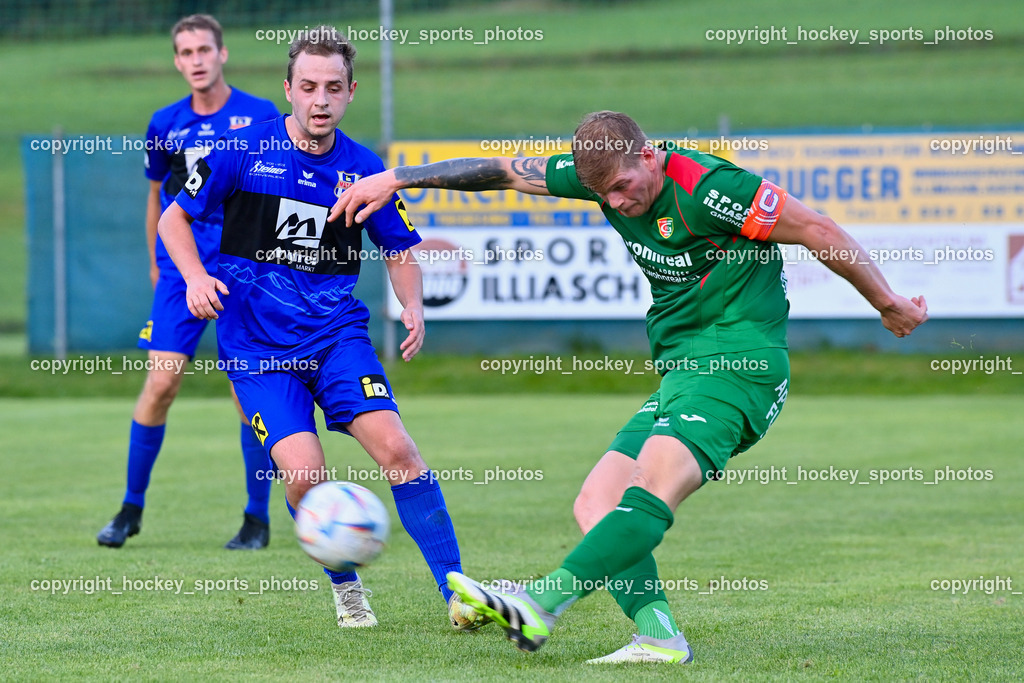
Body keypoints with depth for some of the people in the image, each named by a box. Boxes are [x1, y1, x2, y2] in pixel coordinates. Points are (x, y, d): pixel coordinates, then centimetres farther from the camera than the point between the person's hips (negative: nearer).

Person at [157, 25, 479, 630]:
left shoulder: (364, 169, 2)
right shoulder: (244, 150, -4)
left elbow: (401, 252, 14)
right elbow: (174, 219, 6)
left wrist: (413, 307, -6)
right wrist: (196, 278, -12)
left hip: (337, 331, 2)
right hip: (258, 346, -2)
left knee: (395, 448, -18)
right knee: (304, 472, -19)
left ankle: (457, 590, -11)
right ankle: (346, 588, 8)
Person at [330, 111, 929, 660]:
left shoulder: (708, 188, -17)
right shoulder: (604, 173, 5)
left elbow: (818, 232, -11)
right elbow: (504, 171, 14)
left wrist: (890, 307, -2)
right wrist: (396, 179, 14)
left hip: (740, 363, -9)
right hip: (680, 370, 9)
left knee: (652, 484, -28)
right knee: (596, 504, -5)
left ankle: (536, 607, -41)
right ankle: (659, 635, -20)